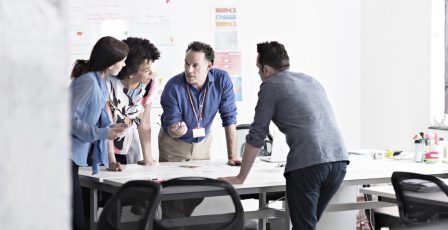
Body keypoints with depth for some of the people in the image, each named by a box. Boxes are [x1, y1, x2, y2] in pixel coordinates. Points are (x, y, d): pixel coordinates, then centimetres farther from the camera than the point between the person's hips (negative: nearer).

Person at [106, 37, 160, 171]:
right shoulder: (109, 84, -23)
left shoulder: (149, 84, -9)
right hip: (104, 148, -4)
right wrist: (111, 161, -27)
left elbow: (144, 123, -4)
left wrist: (147, 158, -9)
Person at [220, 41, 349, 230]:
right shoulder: (310, 80, 25)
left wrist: (240, 178, 12)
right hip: (339, 160, 7)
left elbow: (256, 136, 4)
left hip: (307, 164, -6)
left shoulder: (271, 85, 5)